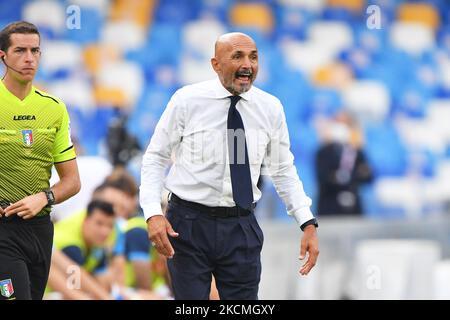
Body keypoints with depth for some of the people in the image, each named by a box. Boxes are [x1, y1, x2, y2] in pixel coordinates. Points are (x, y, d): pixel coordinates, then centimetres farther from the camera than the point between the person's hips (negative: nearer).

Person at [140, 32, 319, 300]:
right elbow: (155, 158, -1)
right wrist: (153, 213, -15)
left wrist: (308, 223, 0)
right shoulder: (187, 100, -6)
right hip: (189, 224, -2)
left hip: (242, 227, 2)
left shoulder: (270, 108, 1)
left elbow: (284, 170, 10)